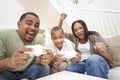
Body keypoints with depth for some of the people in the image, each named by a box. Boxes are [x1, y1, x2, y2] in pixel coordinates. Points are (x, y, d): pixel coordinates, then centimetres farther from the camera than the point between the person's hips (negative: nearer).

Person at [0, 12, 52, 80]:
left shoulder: (40, 39, -8)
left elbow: (35, 61, -10)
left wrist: (41, 60, -33)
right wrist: (9, 62, -44)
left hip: (27, 71, 4)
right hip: (5, 73, -3)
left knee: (45, 67, -19)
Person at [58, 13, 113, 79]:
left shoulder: (94, 37, -3)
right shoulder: (75, 38, 10)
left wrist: (103, 52, -28)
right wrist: (61, 20, 6)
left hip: (98, 63, -2)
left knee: (93, 58, -38)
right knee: (70, 68, -32)